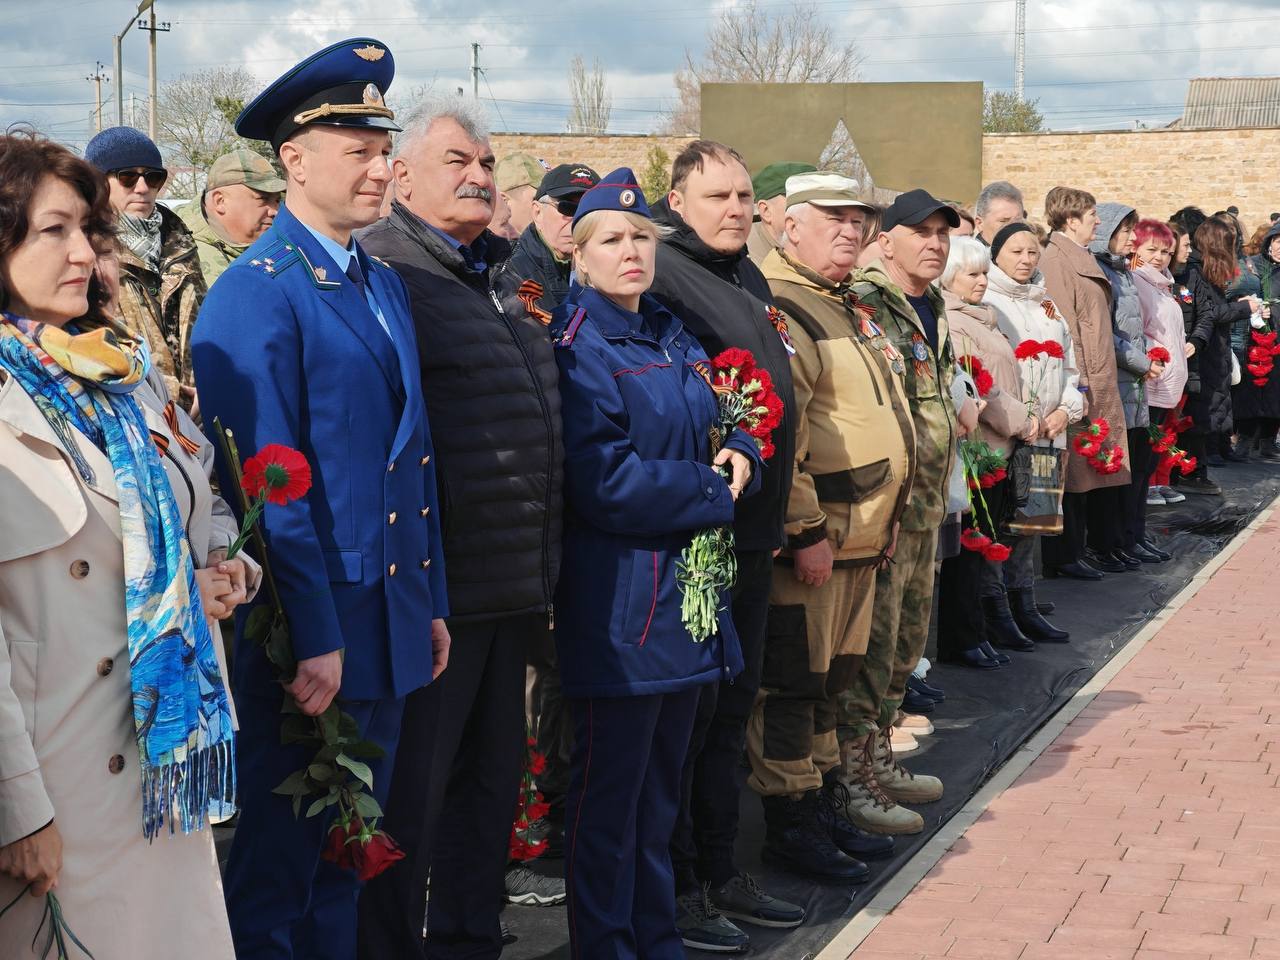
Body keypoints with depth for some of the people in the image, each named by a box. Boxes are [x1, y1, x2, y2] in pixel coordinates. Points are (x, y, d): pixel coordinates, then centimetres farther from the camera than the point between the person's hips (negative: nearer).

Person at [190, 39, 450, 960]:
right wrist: (314, 638, -18)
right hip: (308, 627, -8)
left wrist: (431, 601, 14)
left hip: (390, 623, 8)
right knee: (279, 860, 4)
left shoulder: (384, 282, 12)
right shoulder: (256, 295, -14)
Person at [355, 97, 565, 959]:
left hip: (509, 590, 9)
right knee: (411, 793, 0)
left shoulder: (503, 278, 18)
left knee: (493, 778, 17)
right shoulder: (383, 268, -10)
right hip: (431, 589, -9)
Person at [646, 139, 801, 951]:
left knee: (732, 707, 16)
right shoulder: (659, 270, -13)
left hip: (752, 532, 9)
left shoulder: (748, 277, 15)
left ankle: (720, 869, 27)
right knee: (685, 710, -1)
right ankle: (674, 891, 9)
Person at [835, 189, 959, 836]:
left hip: (926, 504, 9)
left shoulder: (932, 310, 15)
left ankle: (877, 758, 28)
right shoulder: (863, 305, -14)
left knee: (905, 639, 16)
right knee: (871, 643, -5)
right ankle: (851, 780, 2)